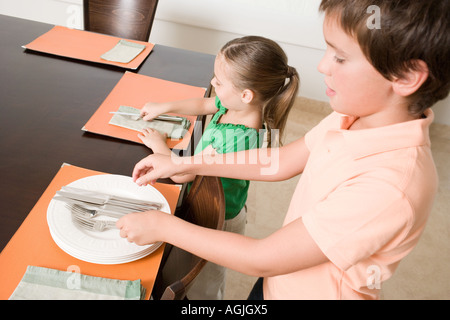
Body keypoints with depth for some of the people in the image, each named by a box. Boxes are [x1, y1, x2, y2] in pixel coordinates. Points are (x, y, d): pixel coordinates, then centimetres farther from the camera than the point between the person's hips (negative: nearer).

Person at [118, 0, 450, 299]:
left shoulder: (387, 188, -37)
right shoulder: (356, 116, -12)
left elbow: (260, 260, -30)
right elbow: (282, 161, 0)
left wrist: (162, 226, -21)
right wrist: (183, 164, -2)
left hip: (312, 293, -6)